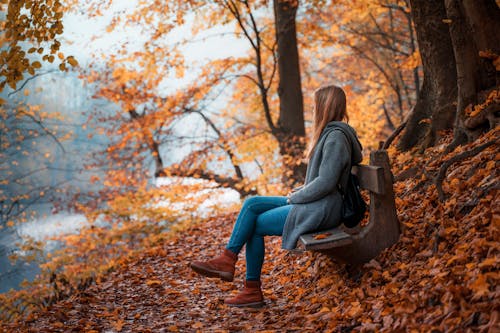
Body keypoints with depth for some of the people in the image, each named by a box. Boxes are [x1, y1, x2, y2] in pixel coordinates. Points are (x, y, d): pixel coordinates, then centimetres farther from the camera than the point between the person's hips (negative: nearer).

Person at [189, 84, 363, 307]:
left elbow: (325, 183, -23)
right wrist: (298, 192, 10)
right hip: (312, 203, 10)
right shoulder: (330, 133, 17)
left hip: (320, 210, -10)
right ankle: (227, 260, -5)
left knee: (255, 225, -4)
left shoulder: (336, 137, -16)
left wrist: (296, 197, -11)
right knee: (251, 204, -1)